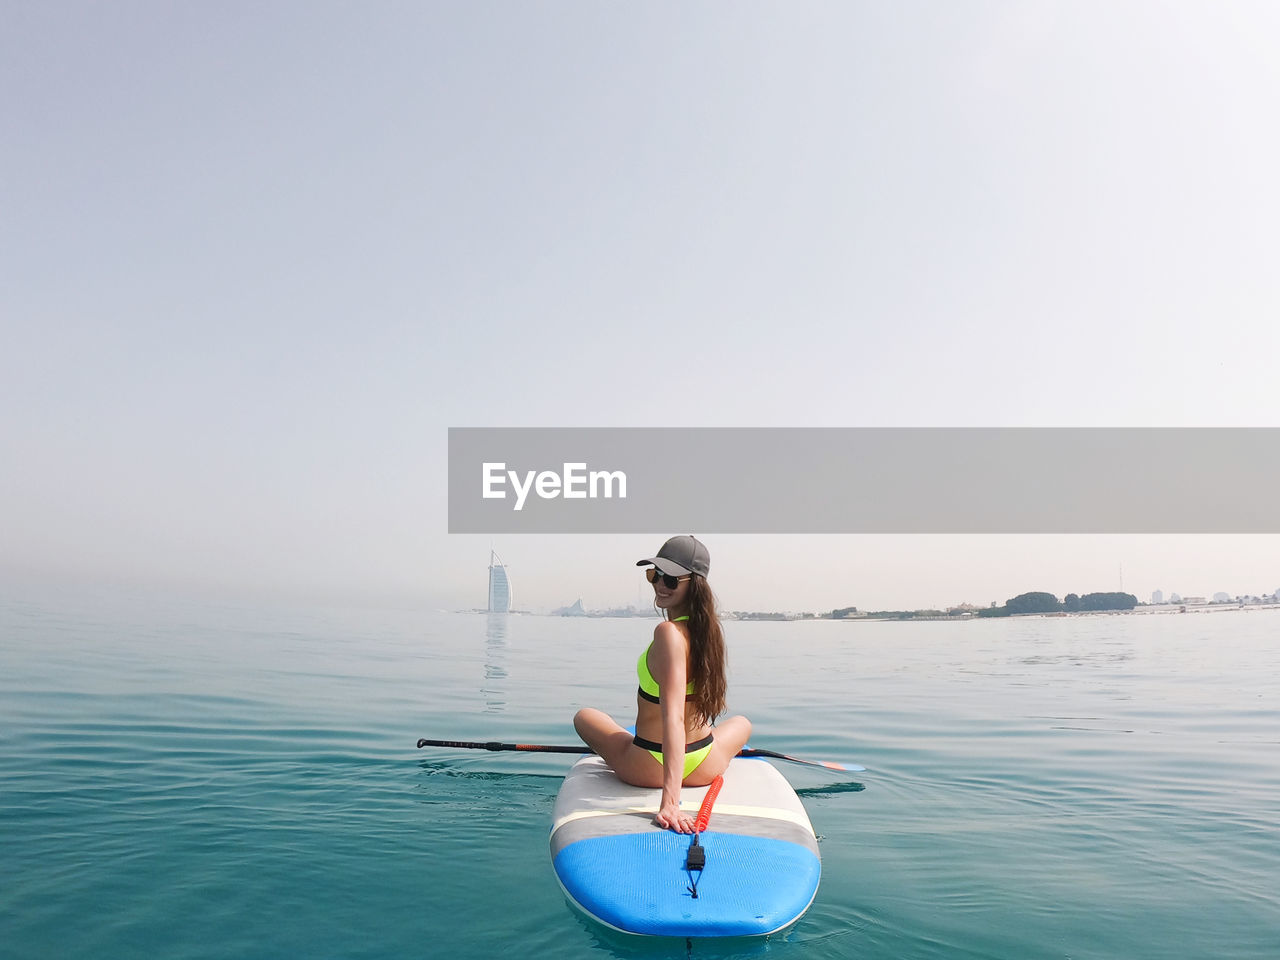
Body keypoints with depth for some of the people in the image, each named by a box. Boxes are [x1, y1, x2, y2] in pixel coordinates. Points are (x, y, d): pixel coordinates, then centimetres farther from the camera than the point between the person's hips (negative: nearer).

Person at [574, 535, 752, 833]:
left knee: (584, 716, 26)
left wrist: (670, 800, -38)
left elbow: (674, 717, -35)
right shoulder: (710, 628, -6)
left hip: (647, 770, -6)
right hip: (706, 769, 6)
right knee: (742, 723, 40)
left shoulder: (667, 632, -28)